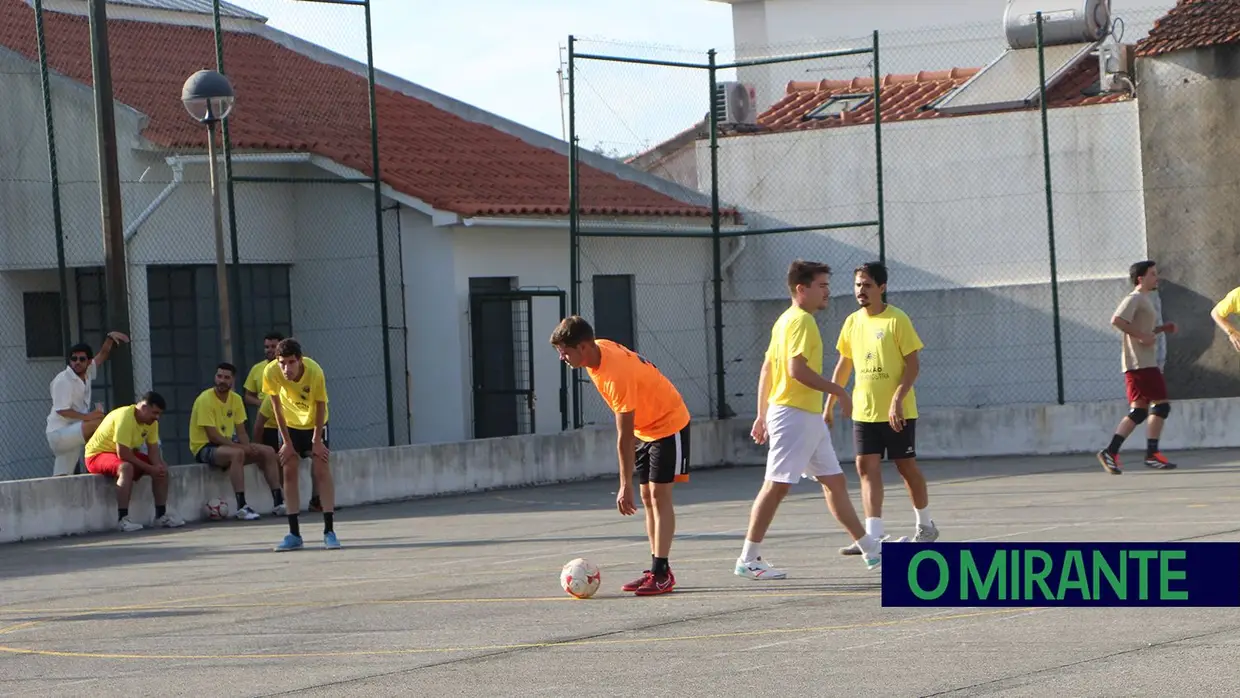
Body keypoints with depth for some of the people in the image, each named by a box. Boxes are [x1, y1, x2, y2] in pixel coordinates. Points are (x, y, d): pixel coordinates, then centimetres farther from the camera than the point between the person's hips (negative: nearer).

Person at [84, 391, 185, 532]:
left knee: (162, 468, -4)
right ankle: (122, 519, -37)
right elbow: (123, 454, -32)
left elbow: (153, 450, -3)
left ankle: (161, 515, 4)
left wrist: (158, 465, -25)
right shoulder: (124, 417, -29)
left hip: (126, 454, 9)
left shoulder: (151, 422, -2)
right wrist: (149, 468, -27)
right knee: (126, 468, -38)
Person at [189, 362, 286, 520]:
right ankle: (242, 507, -40)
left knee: (268, 452, -5)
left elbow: (241, 432, 6)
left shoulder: (236, 399, 6)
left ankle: (278, 502, -4)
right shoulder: (205, 399, -17)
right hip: (204, 447, -8)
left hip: (229, 444, 8)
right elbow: (213, 436, -22)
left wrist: (248, 447, -16)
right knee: (237, 453, -37)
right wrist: (240, 447, -27)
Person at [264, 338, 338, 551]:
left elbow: (320, 407, -19)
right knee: (289, 471, -5)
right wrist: (287, 442, -12)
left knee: (321, 470, -11)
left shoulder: (315, 372, -33)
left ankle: (329, 531, -9)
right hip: (290, 424, 2)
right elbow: (277, 407, -16)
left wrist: (317, 440, -15)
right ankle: (294, 534, -1)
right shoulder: (271, 372, -28)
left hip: (315, 423, -2)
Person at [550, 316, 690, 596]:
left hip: (668, 424, -9)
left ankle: (662, 573, -16)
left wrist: (625, 486, -29)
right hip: (644, 427, 9)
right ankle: (656, 570, 8)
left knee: (659, 495, -14)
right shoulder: (598, 350, -8)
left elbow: (624, 437, -32)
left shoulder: (617, 376, -35)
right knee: (647, 497, 6)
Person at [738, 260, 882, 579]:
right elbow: (797, 369, -24)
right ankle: (748, 559, -5)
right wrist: (839, 391, -17)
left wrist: (763, 414, 19)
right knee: (776, 485, -8)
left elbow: (767, 368, 18)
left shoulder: (786, 320, 17)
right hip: (794, 414, -11)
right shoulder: (800, 320, -13)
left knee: (835, 482, 12)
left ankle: (871, 550, 16)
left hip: (810, 417, 11)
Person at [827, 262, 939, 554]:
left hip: (897, 412, -5)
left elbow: (913, 363, -12)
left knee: (906, 466, 5)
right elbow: (843, 366, 17)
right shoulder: (852, 322, 8)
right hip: (864, 411, 5)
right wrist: (829, 405, 14)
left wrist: (897, 400, -23)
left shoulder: (897, 320, -9)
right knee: (867, 468, -4)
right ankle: (873, 536, -7)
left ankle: (926, 527, 22)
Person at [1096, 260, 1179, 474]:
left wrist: (1161, 329, 17)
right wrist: (1141, 335, -23)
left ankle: (1111, 452, -3)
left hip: (1146, 363, 10)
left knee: (1138, 411, 4)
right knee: (1161, 404, -7)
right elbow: (1117, 320, -23)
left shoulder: (1145, 300, 22)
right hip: (1141, 363, -10)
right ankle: (1152, 454, -4)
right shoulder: (1135, 299, -9)